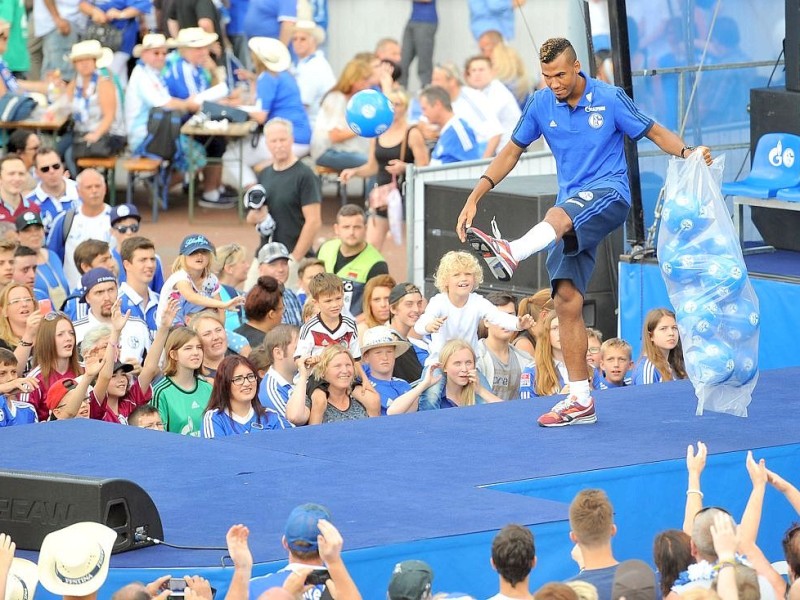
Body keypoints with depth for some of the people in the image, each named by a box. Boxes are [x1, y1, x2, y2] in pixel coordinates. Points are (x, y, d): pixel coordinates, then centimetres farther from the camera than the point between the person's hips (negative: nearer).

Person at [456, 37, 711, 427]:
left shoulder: (609, 99, -5)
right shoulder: (541, 105, 5)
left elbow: (654, 132, 3)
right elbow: (512, 151, 13)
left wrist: (687, 152, -17)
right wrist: (475, 196, 3)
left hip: (609, 193, -5)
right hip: (571, 210, 5)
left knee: (558, 215, -38)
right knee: (567, 300, -5)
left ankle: (512, 253, -71)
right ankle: (580, 401, 0)